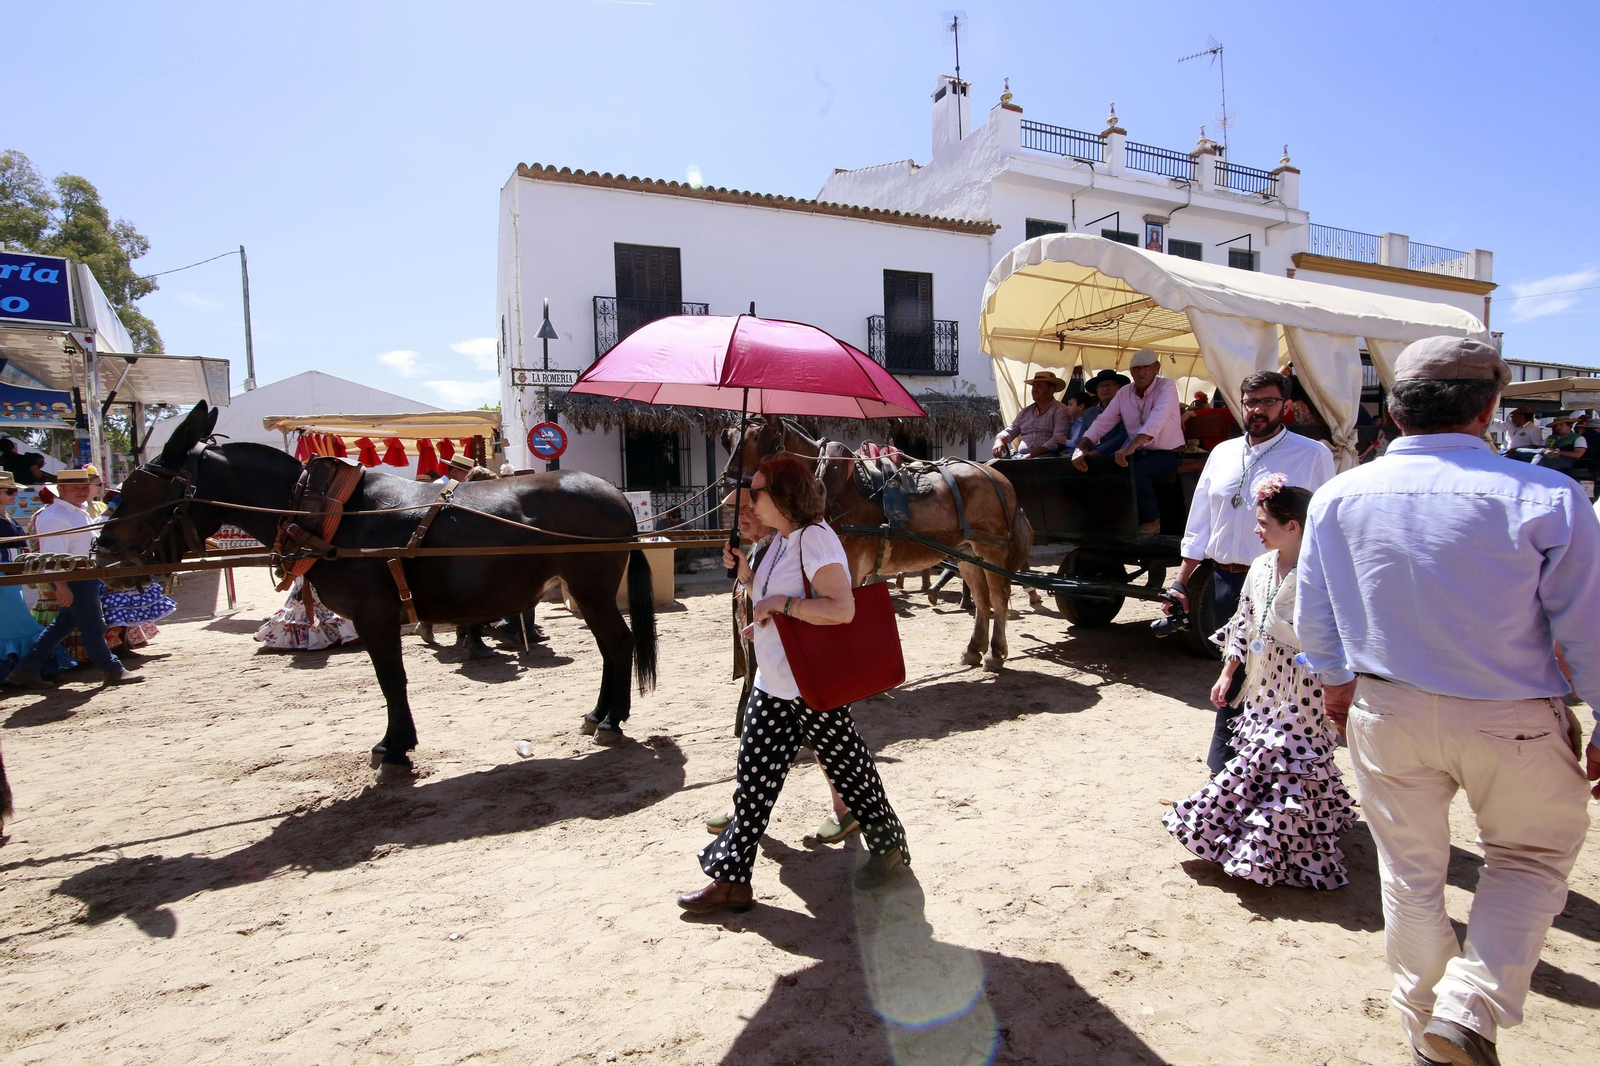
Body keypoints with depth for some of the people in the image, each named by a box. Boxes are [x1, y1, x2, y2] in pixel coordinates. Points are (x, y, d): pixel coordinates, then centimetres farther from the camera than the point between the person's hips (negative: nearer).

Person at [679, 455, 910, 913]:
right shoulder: (780, 540, 11)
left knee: (848, 770, 8)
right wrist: (744, 571, 5)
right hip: (772, 686, 9)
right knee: (754, 780, 11)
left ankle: (890, 845, 29)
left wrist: (779, 603, -25)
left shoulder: (815, 538, -19)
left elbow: (842, 608, -30)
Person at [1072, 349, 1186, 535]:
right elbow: (1103, 422, 1)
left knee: (1135, 471, -32)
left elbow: (1157, 419, -30)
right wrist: (1080, 448, -17)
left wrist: (1131, 447, -44)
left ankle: (1151, 521, -10)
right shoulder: (1123, 393, 5)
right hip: (1139, 452, 5)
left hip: (1167, 453, -5)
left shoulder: (1166, 386, -12)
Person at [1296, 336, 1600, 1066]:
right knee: (1531, 857, 24)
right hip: (1512, 720, -2)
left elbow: (1313, 615, 4)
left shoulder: (1339, 495, -7)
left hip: (1386, 711, 3)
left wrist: (1334, 681, 20)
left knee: (1410, 870, 19)